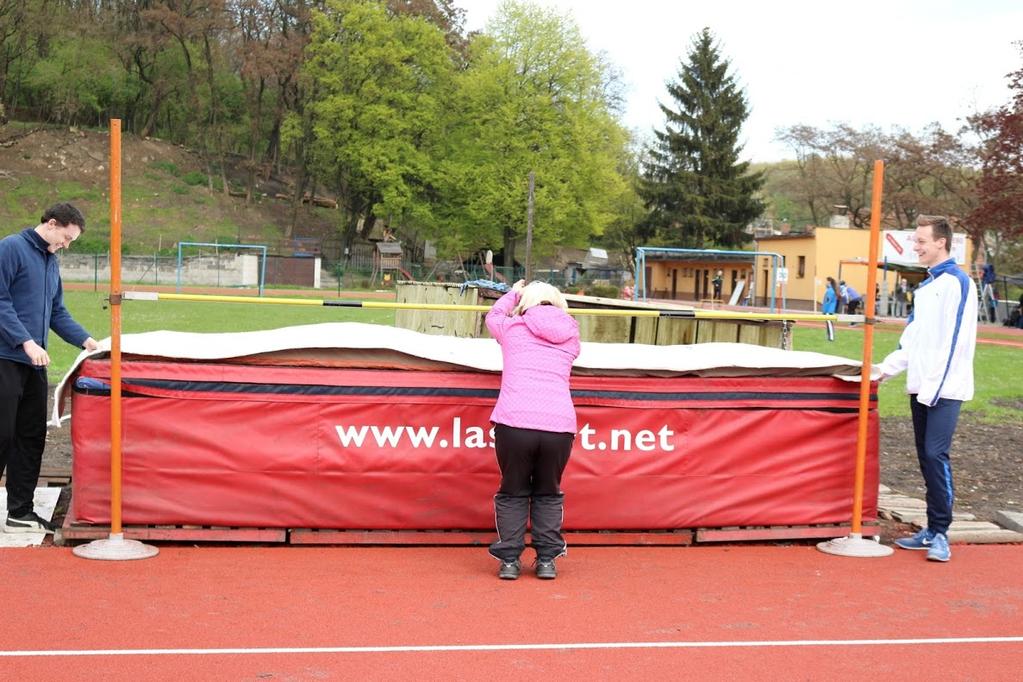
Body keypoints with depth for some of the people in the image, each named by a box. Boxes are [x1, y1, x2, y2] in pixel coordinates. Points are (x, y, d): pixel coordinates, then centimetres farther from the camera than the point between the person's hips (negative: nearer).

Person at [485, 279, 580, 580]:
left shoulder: (513, 328, 13)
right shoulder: (570, 335, 17)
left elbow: (493, 316, 35)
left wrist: (514, 293, 51)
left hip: (514, 423, -1)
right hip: (559, 426, 1)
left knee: (512, 492, 14)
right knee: (548, 493, 18)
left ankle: (509, 559, 13)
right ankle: (547, 560, 16)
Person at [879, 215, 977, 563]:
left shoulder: (957, 282, -10)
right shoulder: (925, 287, 17)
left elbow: (954, 341, -16)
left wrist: (933, 387, -18)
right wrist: (887, 368, 15)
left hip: (944, 389, -8)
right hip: (920, 387, 8)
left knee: (936, 455, -12)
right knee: (926, 457, 9)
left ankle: (940, 534, -5)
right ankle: (933, 530, 16)